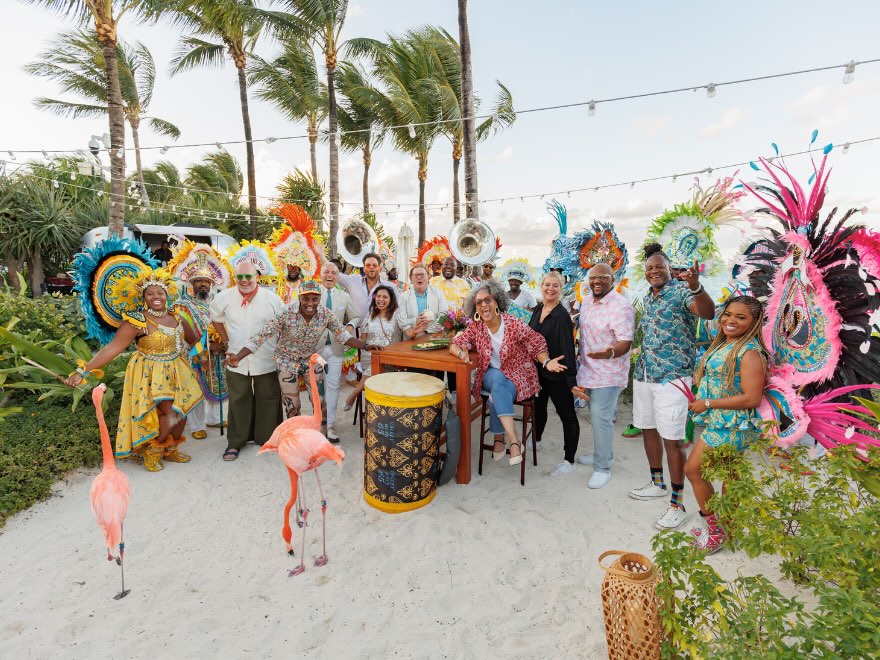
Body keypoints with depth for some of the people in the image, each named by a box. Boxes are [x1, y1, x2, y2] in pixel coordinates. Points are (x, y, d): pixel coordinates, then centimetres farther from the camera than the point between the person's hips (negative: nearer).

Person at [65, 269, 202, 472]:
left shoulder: (176, 318, 0)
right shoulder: (136, 322, -18)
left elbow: (195, 340, 14)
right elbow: (111, 348, -25)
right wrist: (83, 371, -32)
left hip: (175, 372, 6)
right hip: (151, 375, -6)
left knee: (181, 414, 10)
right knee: (170, 414, -15)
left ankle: (171, 450, 36)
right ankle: (152, 451, 14)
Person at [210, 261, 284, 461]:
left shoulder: (272, 298, -6)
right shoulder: (224, 297, -2)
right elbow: (216, 318, 17)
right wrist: (226, 340, 10)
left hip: (267, 360, -1)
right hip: (237, 361, 1)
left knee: (268, 400, 9)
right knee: (238, 401, 11)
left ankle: (268, 438, 26)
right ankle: (235, 442, 24)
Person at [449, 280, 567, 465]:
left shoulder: (514, 325, -15)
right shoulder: (476, 327, -3)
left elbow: (537, 347, -8)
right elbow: (455, 344, -2)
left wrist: (546, 362, -27)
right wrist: (462, 352, -26)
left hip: (518, 377, -3)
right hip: (491, 376, 3)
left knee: (496, 396, -33)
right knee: (497, 378, -33)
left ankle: (499, 439, -13)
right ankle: (514, 441, -34)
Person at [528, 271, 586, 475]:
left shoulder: (562, 316, -19)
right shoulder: (538, 310, 2)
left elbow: (567, 350, -23)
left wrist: (572, 382, -25)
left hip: (557, 374, -8)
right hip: (538, 370, 8)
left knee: (566, 415, 5)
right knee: (538, 406, 26)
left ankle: (569, 461, 15)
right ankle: (535, 440, 49)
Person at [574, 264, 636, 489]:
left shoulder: (621, 306, -19)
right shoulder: (587, 299, 7)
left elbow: (626, 343, -24)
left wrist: (610, 353, -43)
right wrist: (580, 353, 20)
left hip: (608, 373, -8)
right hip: (589, 369, 8)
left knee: (601, 418, -8)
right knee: (597, 415, 19)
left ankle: (602, 468, 6)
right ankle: (604, 453, 38)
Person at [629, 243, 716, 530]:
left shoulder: (682, 291, -10)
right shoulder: (646, 298, 12)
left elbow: (708, 313, -31)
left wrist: (695, 287, -48)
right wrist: (643, 357, 15)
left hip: (672, 377, -7)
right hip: (643, 374, 8)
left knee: (671, 439, -3)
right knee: (648, 428, 16)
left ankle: (677, 504, 9)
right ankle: (657, 484, 35)